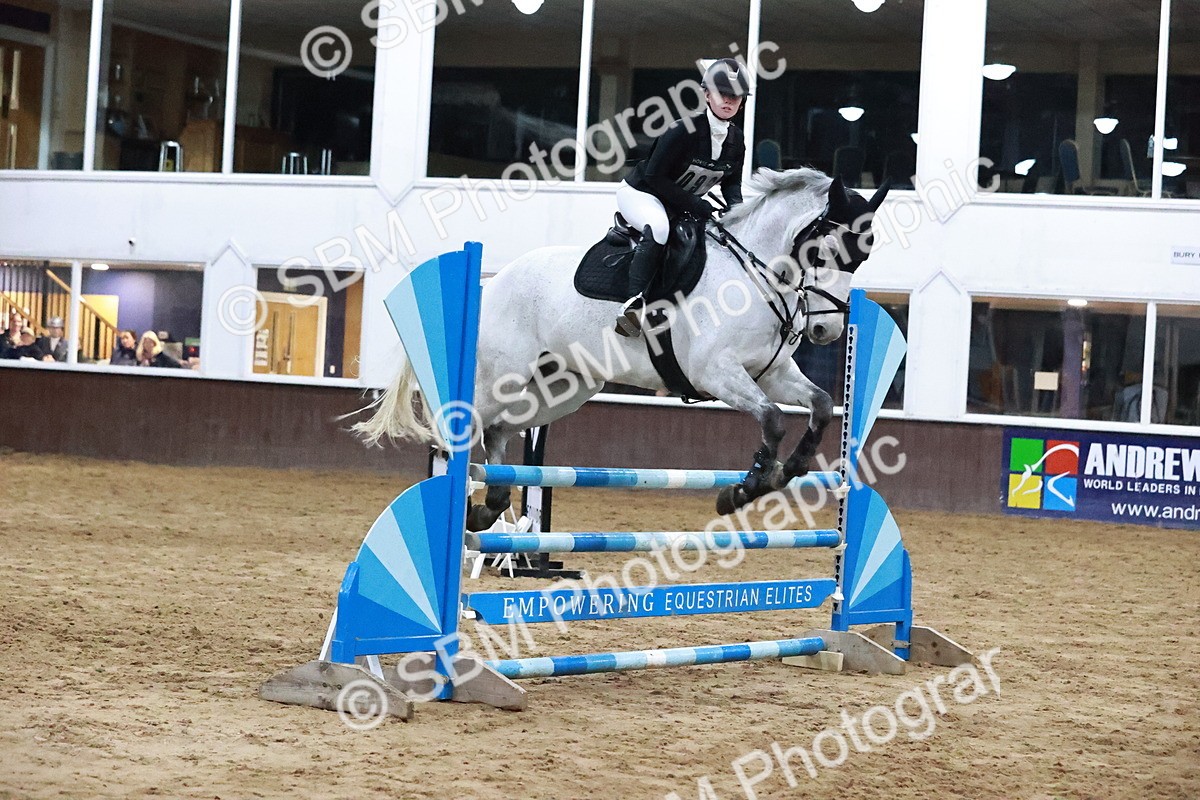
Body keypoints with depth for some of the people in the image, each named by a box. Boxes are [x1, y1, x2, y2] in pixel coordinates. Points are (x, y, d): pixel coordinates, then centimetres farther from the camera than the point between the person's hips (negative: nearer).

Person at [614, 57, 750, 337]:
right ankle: (634, 304, -47)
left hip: (684, 206, 8)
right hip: (639, 193, -8)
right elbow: (654, 176, -23)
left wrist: (735, 206, -14)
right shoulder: (684, 130, -25)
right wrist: (696, 205, -26)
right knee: (659, 227, -40)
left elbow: (731, 182, 10)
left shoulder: (736, 140, -3)